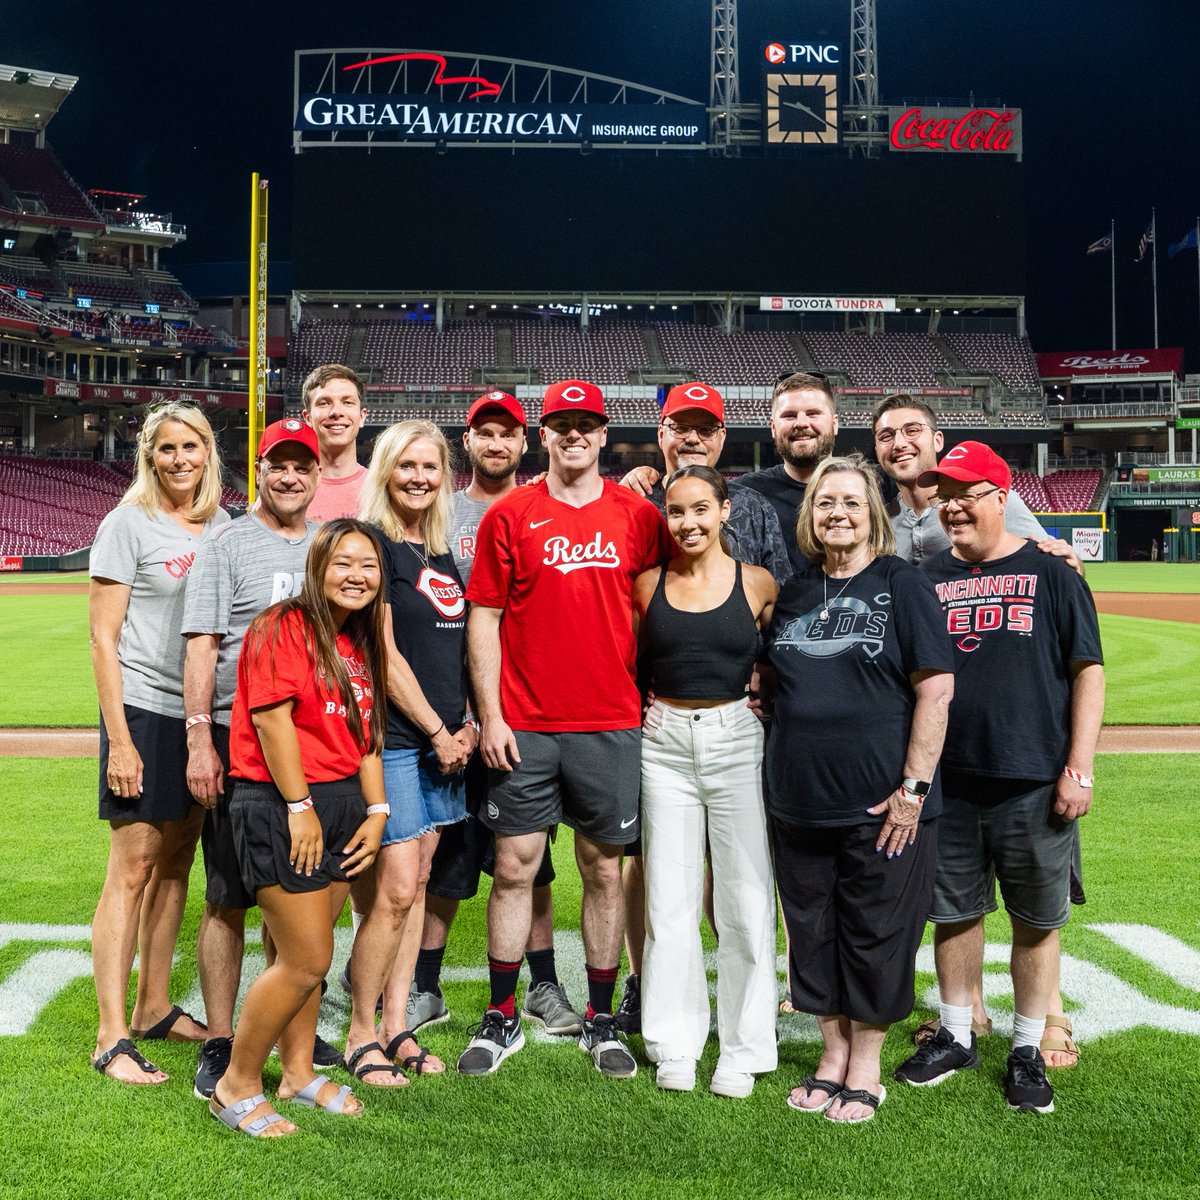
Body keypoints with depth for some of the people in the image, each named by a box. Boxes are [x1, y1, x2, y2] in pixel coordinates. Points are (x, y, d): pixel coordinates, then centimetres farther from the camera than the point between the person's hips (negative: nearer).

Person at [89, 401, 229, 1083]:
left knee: (176, 862, 12)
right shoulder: (129, 524, -4)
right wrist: (119, 740, -14)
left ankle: (156, 1009, 25)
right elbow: (104, 639, -7)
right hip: (145, 712, -5)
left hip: (207, 715, 6)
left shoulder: (223, 527, 11)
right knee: (134, 867, -5)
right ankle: (112, 1039, 1)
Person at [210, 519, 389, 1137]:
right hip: (280, 806, -7)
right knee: (307, 960, -5)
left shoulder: (360, 642, 14)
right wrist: (300, 807, -14)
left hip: (342, 803, 8)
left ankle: (298, 1071, 31)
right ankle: (236, 1087, 12)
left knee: (308, 952, 15)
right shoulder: (284, 626, -11)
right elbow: (271, 718, -15)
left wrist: (376, 811, 9)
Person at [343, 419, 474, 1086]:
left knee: (416, 882, 10)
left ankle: (396, 1024, 20)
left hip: (443, 739, 7)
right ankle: (361, 1034, 10)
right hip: (391, 737, -7)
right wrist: (436, 729, -9)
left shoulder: (441, 552, 14)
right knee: (394, 891, -6)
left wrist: (465, 721, 4)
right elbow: (382, 651, -13)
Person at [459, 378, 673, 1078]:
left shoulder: (639, 516, 5)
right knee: (515, 867, 5)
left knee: (604, 869, 8)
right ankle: (503, 1018, 20)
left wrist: (654, 698, 4)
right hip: (524, 728, 0)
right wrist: (490, 716, -4)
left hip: (611, 724, 1)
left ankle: (601, 1020, 22)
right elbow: (484, 617, 2)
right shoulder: (510, 516, 2)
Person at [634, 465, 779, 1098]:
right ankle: (675, 1045, 19)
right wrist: (637, 713, 0)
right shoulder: (648, 583, 5)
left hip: (738, 738, -1)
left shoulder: (758, 584, 1)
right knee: (668, 898, 6)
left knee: (746, 897, 2)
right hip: (665, 742, 2)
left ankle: (743, 1048, 16)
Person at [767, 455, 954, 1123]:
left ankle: (866, 1066, 22)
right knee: (813, 932, 12)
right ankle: (834, 1053, 29)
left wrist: (914, 786, -15)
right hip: (800, 803, 5)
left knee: (876, 932, 5)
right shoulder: (796, 594, 11)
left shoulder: (902, 585, -5)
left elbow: (937, 689, -10)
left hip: (882, 805, -5)